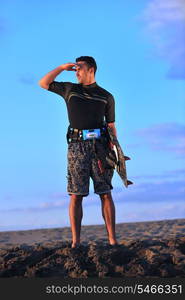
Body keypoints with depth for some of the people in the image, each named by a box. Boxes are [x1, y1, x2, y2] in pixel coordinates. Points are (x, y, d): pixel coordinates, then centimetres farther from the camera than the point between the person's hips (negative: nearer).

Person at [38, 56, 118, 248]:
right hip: (77, 146, 0)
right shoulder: (69, 89, 16)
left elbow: (111, 127, 12)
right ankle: (75, 242, -5)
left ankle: (112, 240, -3)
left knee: (105, 194, -4)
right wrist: (62, 67, 10)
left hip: (99, 146, 0)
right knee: (76, 195, -5)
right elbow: (43, 83, 19)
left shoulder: (106, 97, 13)